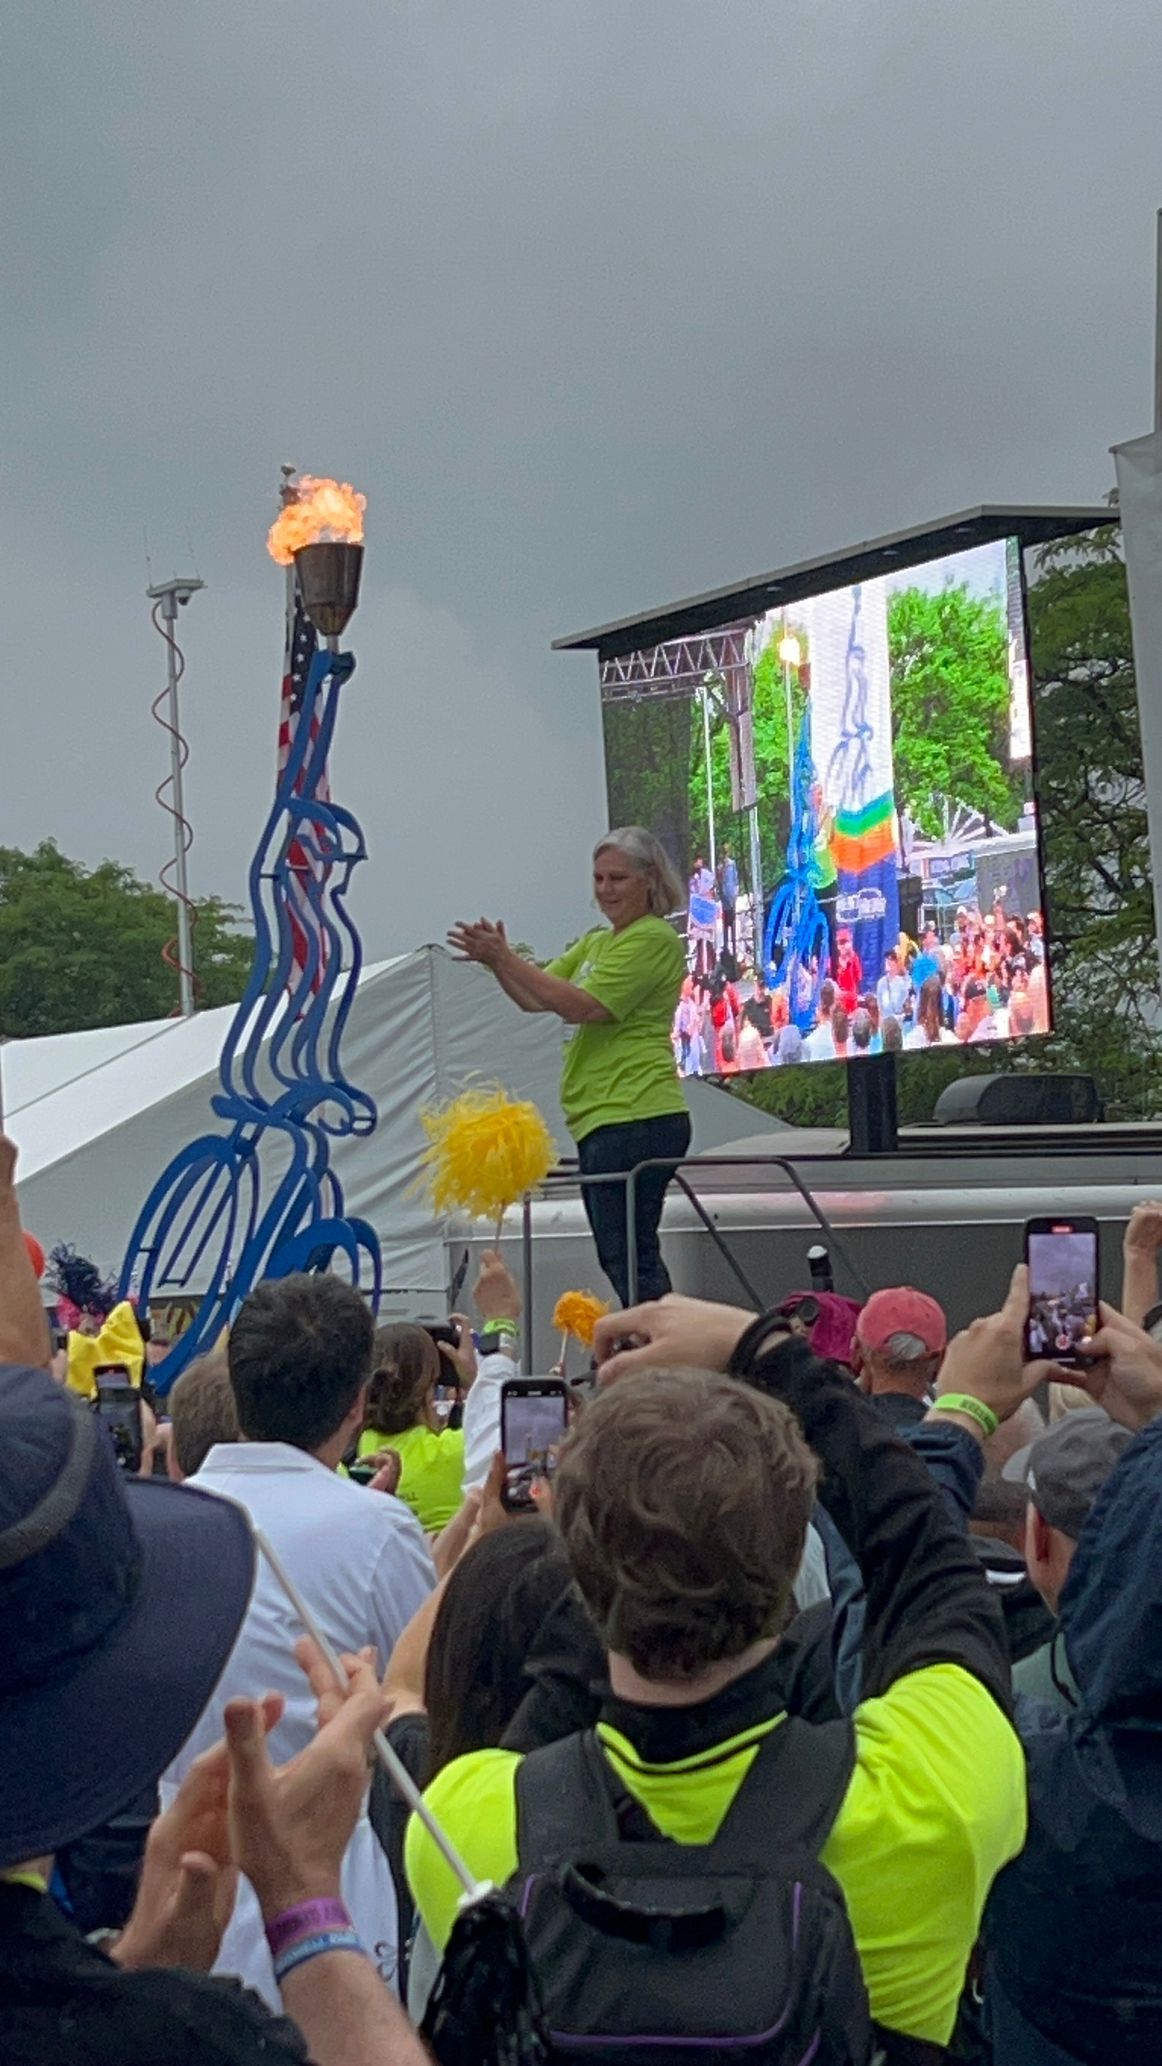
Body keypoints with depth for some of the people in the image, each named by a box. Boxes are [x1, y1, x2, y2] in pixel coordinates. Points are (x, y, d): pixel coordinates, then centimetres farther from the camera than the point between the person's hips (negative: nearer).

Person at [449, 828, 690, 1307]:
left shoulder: (653, 939, -9)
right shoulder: (597, 941, 21)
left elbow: (580, 1006, -18)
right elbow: (535, 997, 16)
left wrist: (505, 958, -17)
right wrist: (495, 959, -2)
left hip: (634, 1119, -10)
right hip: (602, 1121, 10)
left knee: (629, 1258, -13)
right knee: (620, 1259, 13)